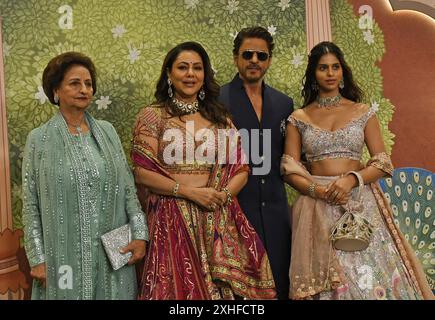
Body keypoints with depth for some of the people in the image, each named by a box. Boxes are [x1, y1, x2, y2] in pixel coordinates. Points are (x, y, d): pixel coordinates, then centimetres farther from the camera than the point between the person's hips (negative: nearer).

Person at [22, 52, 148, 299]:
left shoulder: (107, 131, 4)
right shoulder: (39, 139, -3)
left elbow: (127, 186, 4)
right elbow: (31, 204, -2)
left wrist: (140, 233, -3)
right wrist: (37, 257, -5)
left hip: (112, 252, 2)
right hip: (66, 254, -2)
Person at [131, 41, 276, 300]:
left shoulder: (220, 118, 12)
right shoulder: (152, 116, 1)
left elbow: (241, 168, 9)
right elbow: (142, 173, -6)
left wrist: (224, 194, -10)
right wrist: (189, 191, -14)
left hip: (219, 222, 3)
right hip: (172, 220, -3)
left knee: (223, 287, 5)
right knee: (180, 288, 2)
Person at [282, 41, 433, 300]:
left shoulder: (363, 113, 7)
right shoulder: (299, 118, 7)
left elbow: (383, 163, 2)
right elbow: (290, 170, 1)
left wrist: (352, 179, -15)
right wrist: (316, 189, -17)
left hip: (361, 205, 1)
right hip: (318, 209, 0)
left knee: (371, 276, -4)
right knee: (325, 281, -1)